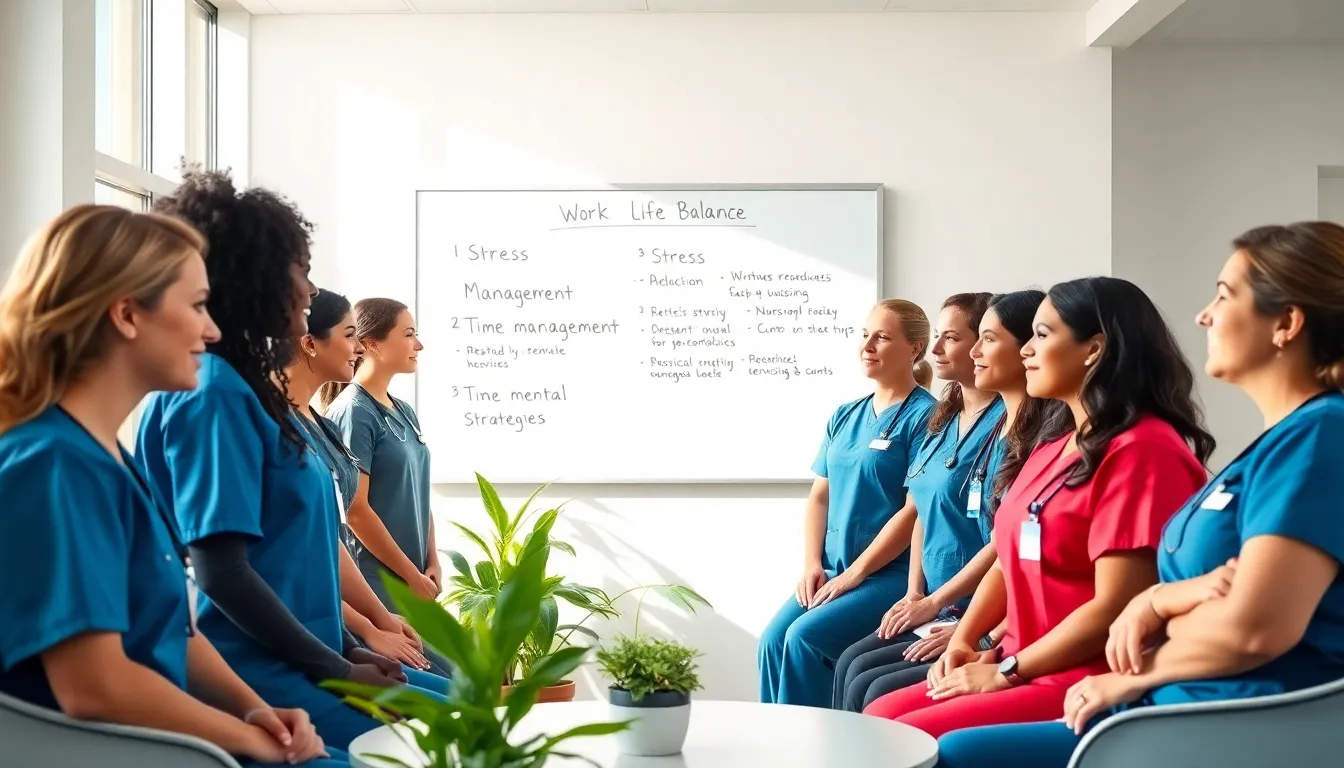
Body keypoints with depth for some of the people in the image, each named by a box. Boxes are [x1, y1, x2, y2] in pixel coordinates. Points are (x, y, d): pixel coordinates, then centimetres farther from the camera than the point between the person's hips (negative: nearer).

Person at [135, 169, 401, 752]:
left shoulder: (247, 388, 12)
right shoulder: (211, 393, -16)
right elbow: (222, 573, -22)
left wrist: (348, 650, 11)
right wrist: (338, 672, -14)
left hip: (295, 660, 9)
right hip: (257, 674, -9)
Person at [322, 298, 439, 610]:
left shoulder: (405, 412, 10)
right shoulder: (353, 411, -12)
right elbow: (355, 510, -16)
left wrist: (432, 564, 4)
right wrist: (412, 575, -12)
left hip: (415, 578, 7)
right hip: (374, 580, -7)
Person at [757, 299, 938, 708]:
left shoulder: (923, 416, -8)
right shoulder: (845, 416, 14)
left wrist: (853, 575, -14)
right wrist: (812, 565, 0)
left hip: (891, 574, -6)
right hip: (831, 570, 6)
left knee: (804, 637, -22)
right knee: (772, 640, -13)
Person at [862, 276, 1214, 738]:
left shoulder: (1140, 451, -16)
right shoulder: (1058, 443, 15)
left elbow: (1113, 609, -21)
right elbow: (1011, 558, 18)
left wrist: (1005, 672, -13)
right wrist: (962, 640, 3)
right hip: (1024, 670, 9)